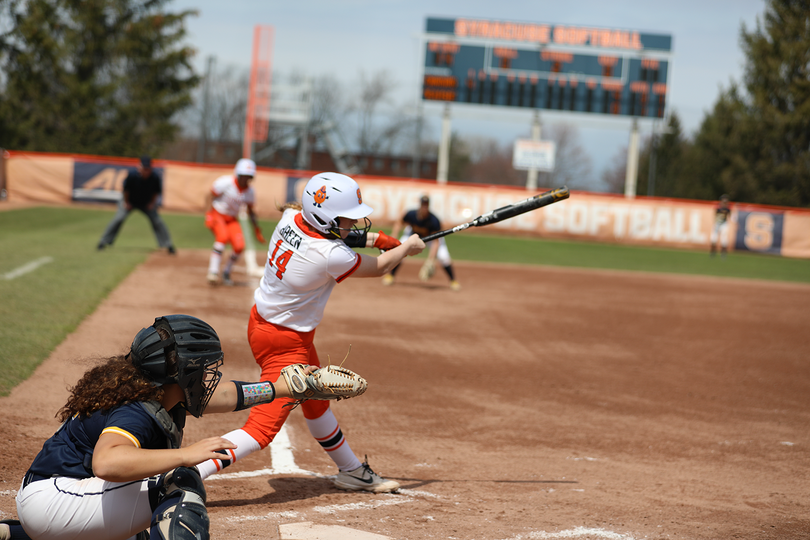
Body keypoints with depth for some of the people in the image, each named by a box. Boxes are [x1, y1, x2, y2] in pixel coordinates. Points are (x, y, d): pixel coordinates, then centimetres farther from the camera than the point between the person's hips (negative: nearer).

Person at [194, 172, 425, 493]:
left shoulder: (291, 217, -9)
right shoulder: (332, 256, -29)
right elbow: (379, 267, -8)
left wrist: (373, 238, 16)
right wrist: (407, 247, 11)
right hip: (286, 343, -10)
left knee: (315, 402, 25)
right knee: (262, 428, -10)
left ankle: (351, 472, 43)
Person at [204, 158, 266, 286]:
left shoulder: (250, 191, -2)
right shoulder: (225, 182, -18)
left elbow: (250, 211, 11)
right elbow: (210, 196, -14)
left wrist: (256, 228, 4)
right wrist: (210, 214, -25)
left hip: (232, 218, 5)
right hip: (217, 214, -5)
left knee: (239, 246, -13)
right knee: (223, 237, -32)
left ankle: (226, 272, 11)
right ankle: (213, 271, -27)